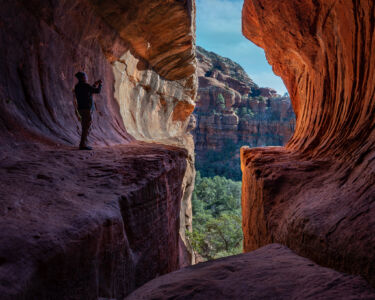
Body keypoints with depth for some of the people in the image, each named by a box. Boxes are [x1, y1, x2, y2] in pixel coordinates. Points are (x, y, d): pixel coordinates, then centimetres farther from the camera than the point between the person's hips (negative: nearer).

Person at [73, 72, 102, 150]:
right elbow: (97, 91, -2)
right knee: (86, 128, -8)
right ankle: (83, 145, -10)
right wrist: (100, 84, 15)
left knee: (85, 128, 13)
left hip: (81, 109, 9)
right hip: (87, 109, -9)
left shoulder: (77, 86, 13)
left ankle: (83, 144, 15)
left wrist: (94, 85, 28)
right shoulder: (86, 86, -13)